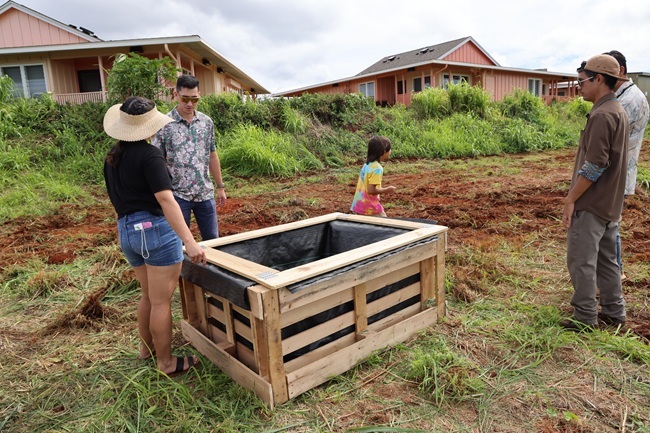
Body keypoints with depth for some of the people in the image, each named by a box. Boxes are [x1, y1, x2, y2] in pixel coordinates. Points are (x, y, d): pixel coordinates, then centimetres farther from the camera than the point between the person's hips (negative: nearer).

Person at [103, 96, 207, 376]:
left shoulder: (112, 158, 12)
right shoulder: (149, 155, -14)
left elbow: (117, 198, 19)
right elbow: (165, 199, -25)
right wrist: (189, 241, -30)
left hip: (126, 231, 8)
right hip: (155, 229, -8)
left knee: (149, 295, 23)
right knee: (161, 301, 2)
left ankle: (146, 347, 39)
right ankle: (166, 363, 15)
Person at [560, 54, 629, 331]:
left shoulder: (602, 116, -18)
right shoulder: (618, 111, 14)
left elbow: (593, 166, -22)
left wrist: (570, 199, -15)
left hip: (591, 205, -10)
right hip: (609, 204, 10)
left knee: (581, 262, -1)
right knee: (606, 259, 17)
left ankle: (585, 319, 8)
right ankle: (614, 312, 28)